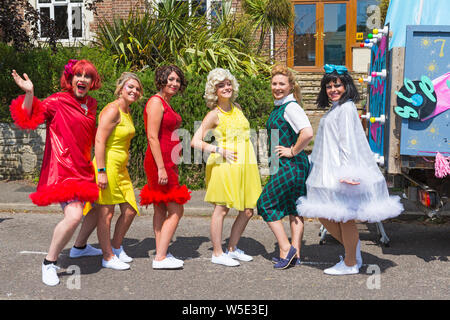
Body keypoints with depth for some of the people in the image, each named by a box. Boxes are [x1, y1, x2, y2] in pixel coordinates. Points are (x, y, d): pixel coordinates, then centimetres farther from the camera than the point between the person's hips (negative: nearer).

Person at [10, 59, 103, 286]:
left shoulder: (91, 104, 13)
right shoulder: (58, 101, -7)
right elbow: (28, 120, -14)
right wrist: (29, 93, -27)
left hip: (84, 168, 8)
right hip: (64, 169, -8)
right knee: (74, 215, -25)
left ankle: (80, 247, 42)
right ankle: (49, 263, -4)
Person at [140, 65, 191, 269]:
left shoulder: (166, 104, 18)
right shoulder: (156, 102, -10)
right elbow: (152, 137, -18)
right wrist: (161, 168, -22)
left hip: (168, 163, 10)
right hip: (159, 163, -10)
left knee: (161, 209, 11)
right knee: (176, 211, -7)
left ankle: (161, 254, 17)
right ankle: (160, 258, -3)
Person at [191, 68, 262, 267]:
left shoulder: (237, 108, 13)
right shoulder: (214, 115, -6)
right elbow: (195, 142, -10)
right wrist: (219, 150, -15)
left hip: (246, 165, 7)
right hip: (225, 165, -7)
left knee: (248, 211, 6)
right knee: (221, 209, -4)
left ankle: (232, 248, 22)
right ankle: (217, 253, 9)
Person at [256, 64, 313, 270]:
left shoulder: (291, 107, -15)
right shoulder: (279, 107, 15)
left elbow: (308, 133, -29)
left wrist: (293, 151, -18)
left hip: (290, 165, -10)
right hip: (288, 166, 10)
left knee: (266, 203, -3)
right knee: (293, 208, 11)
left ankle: (285, 247, 1)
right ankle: (295, 254, 18)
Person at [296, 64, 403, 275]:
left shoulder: (346, 108, -10)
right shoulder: (334, 108, 18)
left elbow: (347, 142, -18)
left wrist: (346, 172, -23)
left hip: (342, 172, -10)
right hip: (329, 173, 10)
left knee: (345, 218, 1)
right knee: (324, 215, 12)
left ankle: (350, 264, 14)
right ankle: (353, 247, 27)